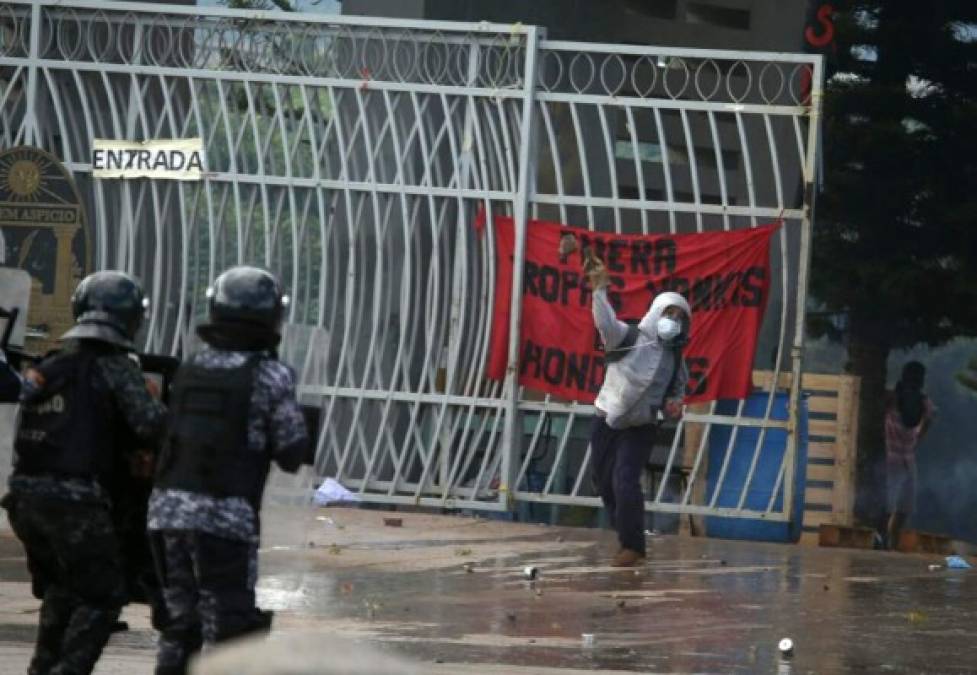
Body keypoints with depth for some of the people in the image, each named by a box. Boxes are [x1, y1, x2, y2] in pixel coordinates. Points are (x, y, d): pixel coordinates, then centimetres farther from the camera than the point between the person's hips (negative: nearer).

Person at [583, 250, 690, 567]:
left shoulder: (674, 358, 3)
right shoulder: (627, 337, -7)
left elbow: (677, 390, 15)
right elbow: (605, 322, -27)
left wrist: (674, 404, -10)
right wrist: (600, 288, -42)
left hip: (639, 429, -1)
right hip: (607, 422, 1)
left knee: (625, 483, -17)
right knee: (605, 483, 10)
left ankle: (632, 547, -9)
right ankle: (627, 538, 27)